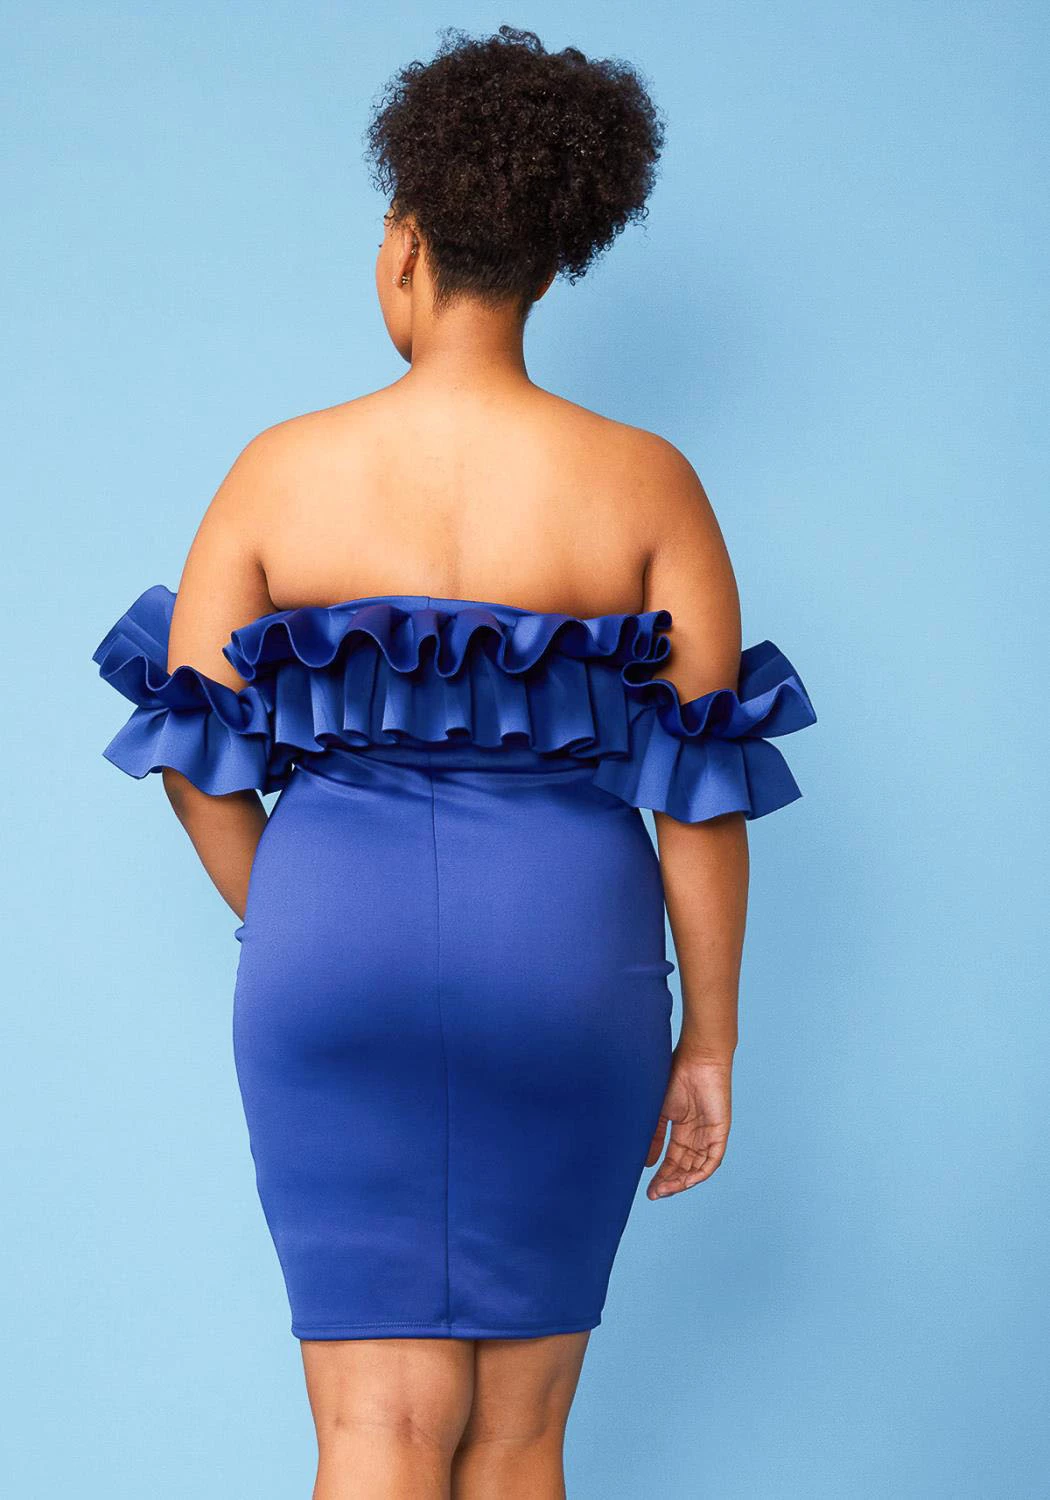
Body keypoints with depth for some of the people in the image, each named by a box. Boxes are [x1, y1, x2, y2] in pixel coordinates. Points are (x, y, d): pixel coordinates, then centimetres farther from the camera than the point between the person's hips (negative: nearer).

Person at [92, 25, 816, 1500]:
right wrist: (709, 1038, 5)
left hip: (338, 943, 0)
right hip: (565, 954, 0)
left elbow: (194, 749, 0)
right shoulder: (645, 485, -3)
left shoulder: (281, 471, -2)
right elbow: (706, 785, -3)